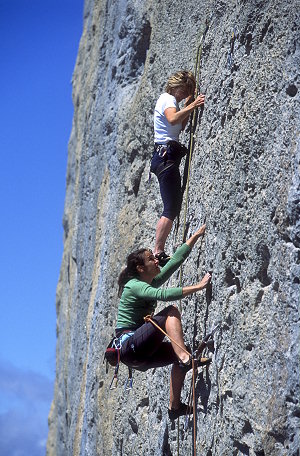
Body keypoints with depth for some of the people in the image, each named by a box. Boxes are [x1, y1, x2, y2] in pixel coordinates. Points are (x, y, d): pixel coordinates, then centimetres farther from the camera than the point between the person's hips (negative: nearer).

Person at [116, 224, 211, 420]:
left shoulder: (153, 282, 15)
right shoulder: (134, 286, -11)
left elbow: (176, 259, 15)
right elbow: (164, 294, -28)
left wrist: (197, 235, 14)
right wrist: (198, 286, -28)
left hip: (139, 354, 9)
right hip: (129, 346, -9)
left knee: (178, 355, -1)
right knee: (172, 312, -18)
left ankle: (175, 406, 0)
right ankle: (185, 358, -36)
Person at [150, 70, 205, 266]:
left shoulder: (169, 100, 24)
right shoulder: (168, 99, -7)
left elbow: (180, 127, 28)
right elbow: (173, 119, -28)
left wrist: (189, 106, 18)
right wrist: (191, 106, -30)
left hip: (165, 156, 11)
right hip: (166, 156, -11)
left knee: (174, 206, 11)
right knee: (171, 209, -15)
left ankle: (159, 251, 12)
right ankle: (158, 252, -17)